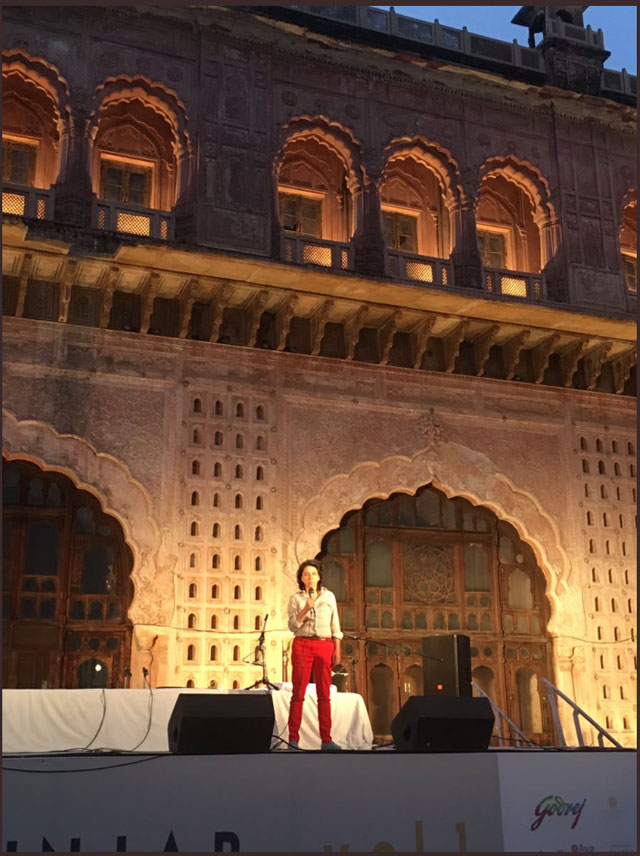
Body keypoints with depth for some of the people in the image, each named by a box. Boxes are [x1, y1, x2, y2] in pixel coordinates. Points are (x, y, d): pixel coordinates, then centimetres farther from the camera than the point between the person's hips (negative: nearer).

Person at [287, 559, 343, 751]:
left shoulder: (329, 596, 10)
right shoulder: (295, 599, 6)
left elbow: (335, 626, 10)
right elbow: (292, 626, -3)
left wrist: (337, 650, 4)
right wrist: (306, 609, -16)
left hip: (325, 645, 2)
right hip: (302, 645, -2)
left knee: (324, 694, 1)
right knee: (299, 693, -3)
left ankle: (326, 740, 3)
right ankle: (293, 739, -2)